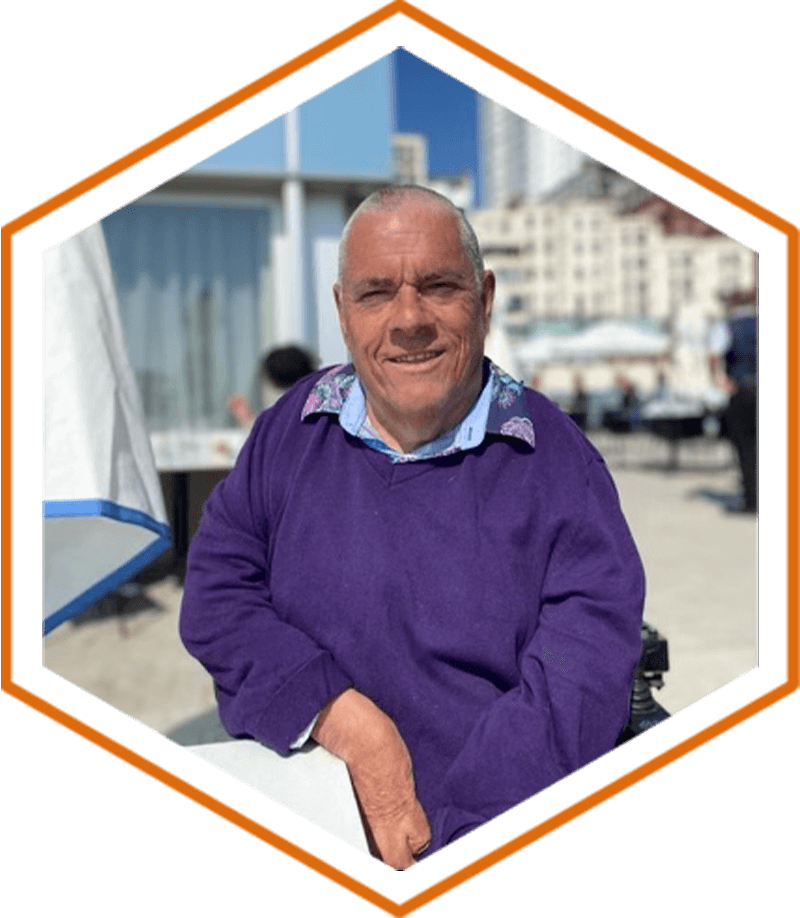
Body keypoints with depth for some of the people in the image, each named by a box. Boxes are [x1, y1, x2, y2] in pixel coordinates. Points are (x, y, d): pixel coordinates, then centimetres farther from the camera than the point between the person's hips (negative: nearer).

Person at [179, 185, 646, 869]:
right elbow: (216, 593, 2)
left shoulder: (557, 460, -2)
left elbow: (582, 683, -9)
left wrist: (438, 848, -16)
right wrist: (349, 723, -12)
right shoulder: (288, 433, 8)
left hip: (499, 830, -1)